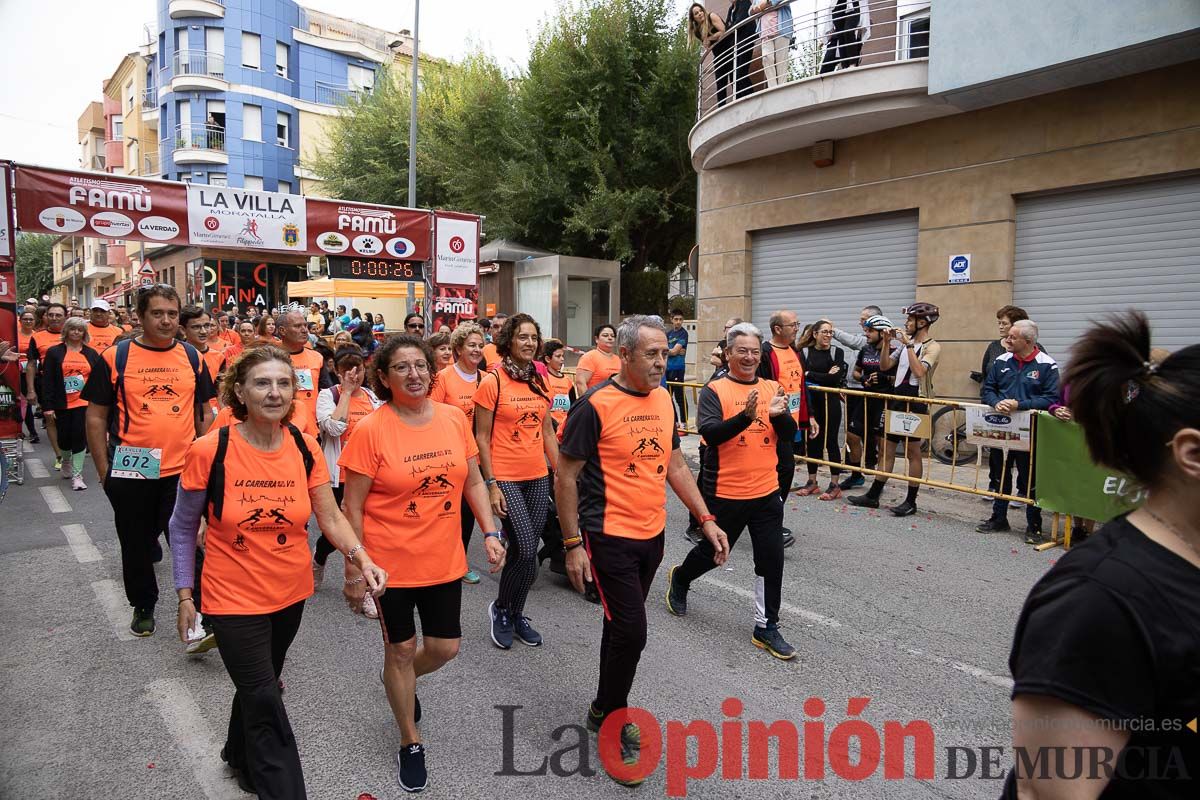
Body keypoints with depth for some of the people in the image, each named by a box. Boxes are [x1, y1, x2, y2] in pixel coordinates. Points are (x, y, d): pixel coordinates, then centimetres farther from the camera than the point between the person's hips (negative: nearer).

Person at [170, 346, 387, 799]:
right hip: (234, 599, -4)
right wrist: (185, 595, -4)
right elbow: (183, 527, -5)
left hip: (292, 593, 4)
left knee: (259, 687, 26)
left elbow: (330, 516, -6)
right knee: (267, 705, 0)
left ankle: (241, 757, 54)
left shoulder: (305, 448, -9)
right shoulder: (209, 451, -18)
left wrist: (361, 557, -23)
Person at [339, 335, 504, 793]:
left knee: (444, 648, 13)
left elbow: (473, 482, 6)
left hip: (444, 560, 4)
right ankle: (410, 743, 36)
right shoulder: (371, 430, -14)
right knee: (401, 649, 12)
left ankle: (400, 682, 49)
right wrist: (354, 569, -9)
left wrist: (490, 532, -3)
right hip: (391, 563, -3)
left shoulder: (454, 419, -3)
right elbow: (353, 506, -10)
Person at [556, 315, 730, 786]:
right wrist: (573, 544, -12)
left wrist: (706, 520, 7)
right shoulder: (595, 405, -15)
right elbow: (565, 477, -11)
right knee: (630, 632, -3)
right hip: (610, 538, -6)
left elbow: (675, 465, 13)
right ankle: (612, 722, 22)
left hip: (653, 535, 6)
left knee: (622, 626, 18)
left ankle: (604, 712, 38)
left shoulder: (663, 399, 5)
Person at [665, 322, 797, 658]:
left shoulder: (771, 389, 6)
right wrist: (746, 416, -34)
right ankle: (679, 579, 44)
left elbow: (789, 435, 1)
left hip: (767, 492, 4)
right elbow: (710, 433, -20)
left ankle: (766, 627, 20)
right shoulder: (714, 390, -8)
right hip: (725, 493, -4)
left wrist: (778, 415, -20)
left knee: (771, 560, 5)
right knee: (712, 551, 14)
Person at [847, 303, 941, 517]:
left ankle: (911, 502, 11)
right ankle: (873, 496, 16)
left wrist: (908, 344, -20)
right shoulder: (905, 342, 13)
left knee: (912, 451, 1)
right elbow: (884, 365, 10)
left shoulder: (932, 347, -7)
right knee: (887, 449, 10)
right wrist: (886, 342, -2)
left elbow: (919, 371, -23)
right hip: (897, 397, 7)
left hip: (915, 400, -7)